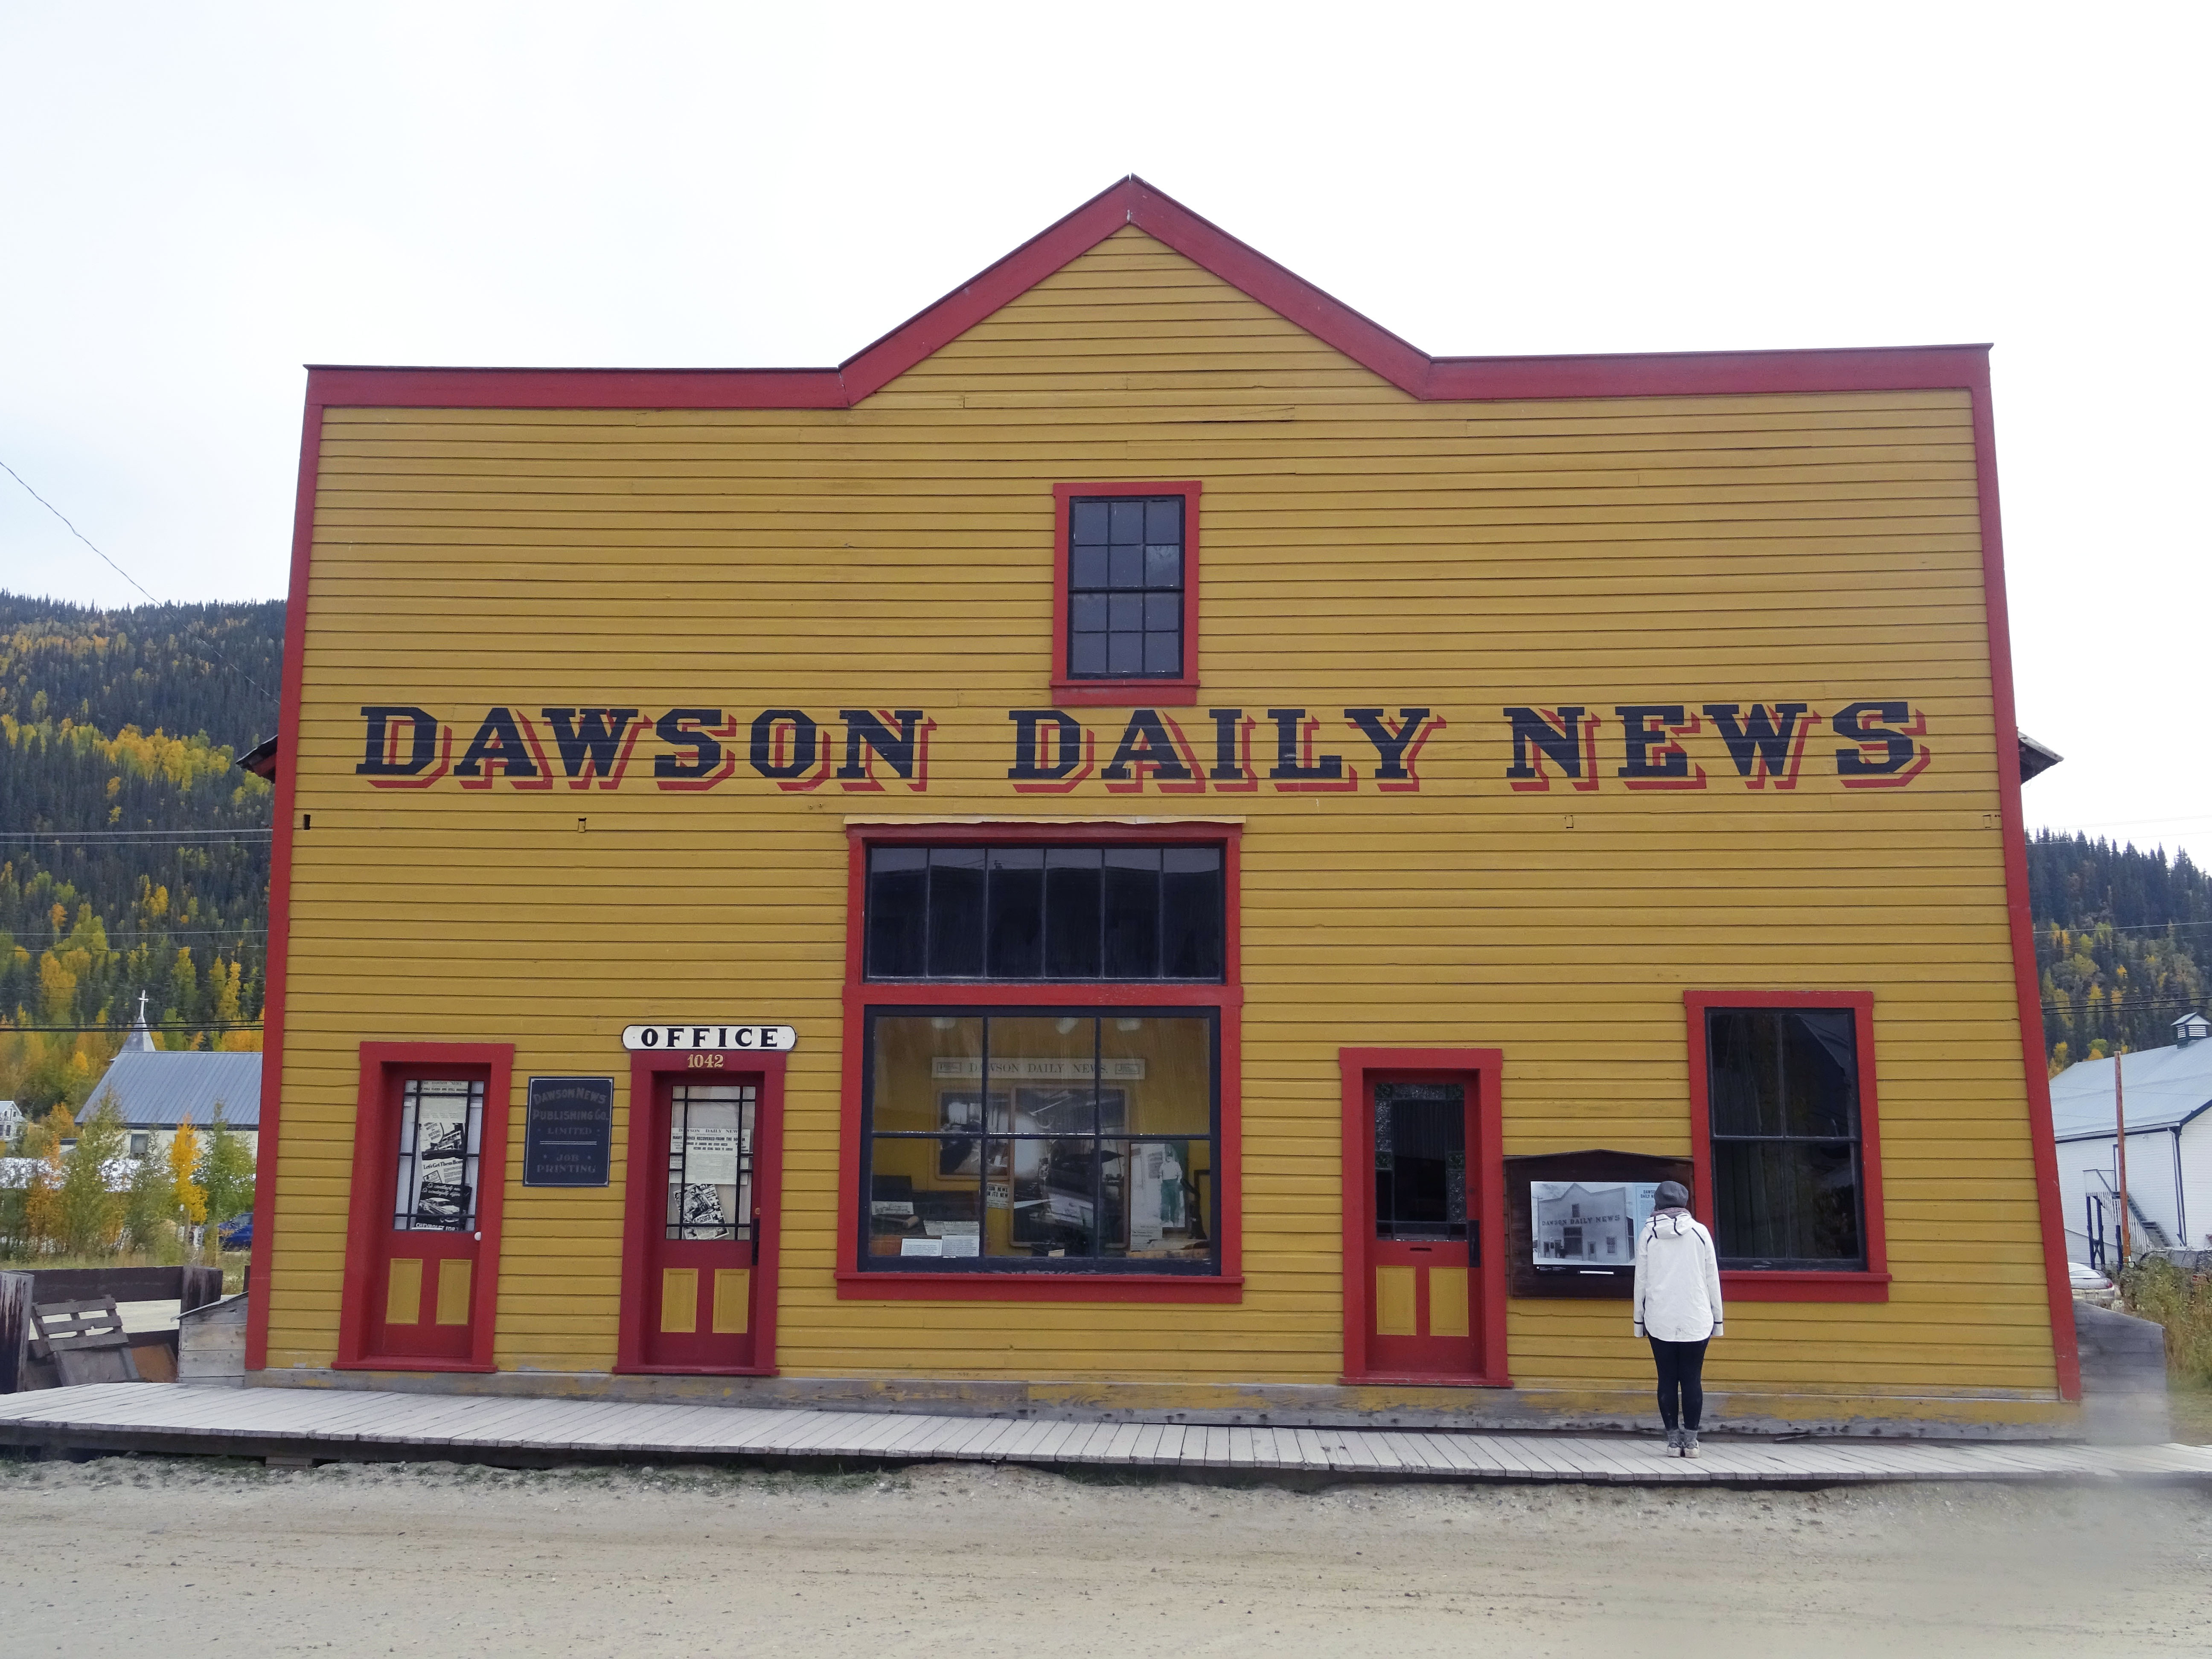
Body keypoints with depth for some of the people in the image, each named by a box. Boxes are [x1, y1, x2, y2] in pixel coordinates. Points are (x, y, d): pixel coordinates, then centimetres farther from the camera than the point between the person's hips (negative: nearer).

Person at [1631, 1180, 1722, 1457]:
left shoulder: (1648, 1234, 0)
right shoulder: (1699, 1232, 0)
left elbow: (1641, 1280, 2)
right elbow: (1712, 1278, 4)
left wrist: (1639, 1319, 10)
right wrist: (1717, 1319, 12)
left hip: (1660, 1320, 0)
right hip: (1696, 1320, 0)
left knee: (1667, 1379, 5)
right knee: (1692, 1379, 5)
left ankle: (1673, 1438, 5)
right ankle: (1691, 1439, 5)